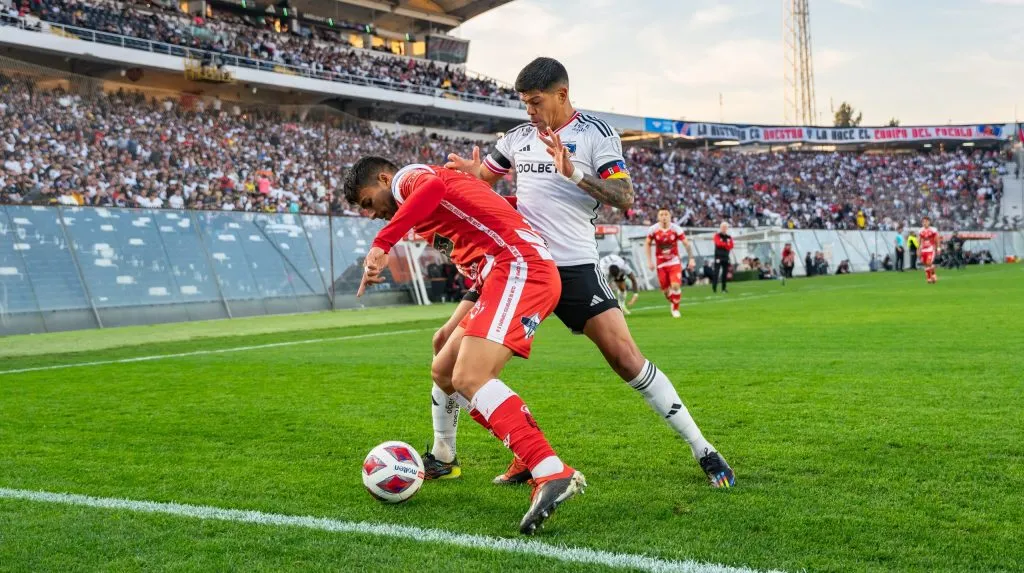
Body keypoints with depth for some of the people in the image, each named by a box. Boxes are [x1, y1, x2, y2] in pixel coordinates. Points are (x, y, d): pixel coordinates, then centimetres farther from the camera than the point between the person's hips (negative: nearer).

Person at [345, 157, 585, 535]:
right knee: (444, 373, 14)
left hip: (519, 268, -10)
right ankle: (531, 458, 12)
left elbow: (434, 187, -24)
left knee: (468, 379, -22)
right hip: (510, 274, 10)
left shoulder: (407, 177, 1)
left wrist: (381, 243, -29)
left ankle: (553, 474, -32)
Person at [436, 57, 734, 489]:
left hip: (574, 266, -5)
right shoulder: (518, 137, 11)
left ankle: (702, 451, 0)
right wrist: (470, 172, -1)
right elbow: (480, 180, 23)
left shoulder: (595, 133, -3)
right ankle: (442, 456, 13)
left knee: (624, 356, -14)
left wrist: (574, 172, -26)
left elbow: (625, 197, -13)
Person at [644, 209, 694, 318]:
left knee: (676, 285, -16)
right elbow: (647, 244, 5)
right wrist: (649, 261, 0)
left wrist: (691, 258, -11)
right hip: (661, 263, 1)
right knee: (665, 289, 3)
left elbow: (687, 244, -5)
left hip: (674, 262, -1)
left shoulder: (676, 229, -11)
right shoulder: (653, 229, -8)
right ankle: (672, 303, 34)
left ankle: (675, 308, 3)